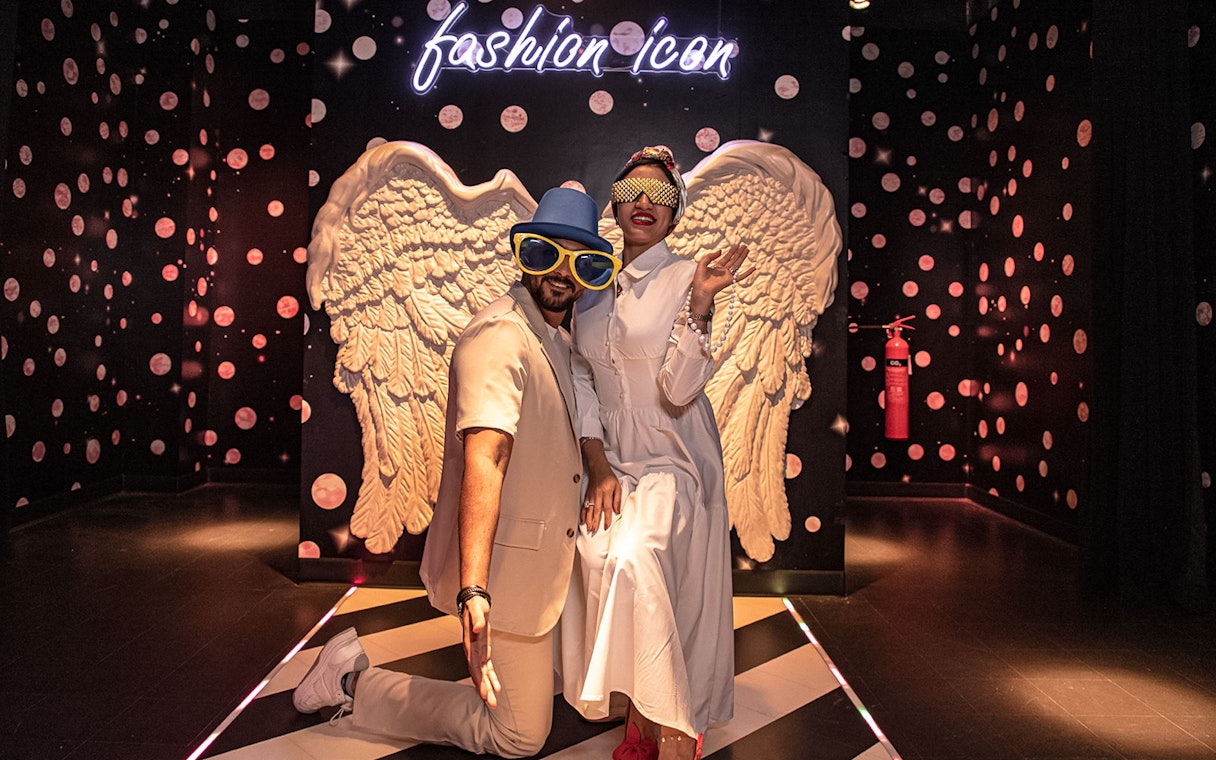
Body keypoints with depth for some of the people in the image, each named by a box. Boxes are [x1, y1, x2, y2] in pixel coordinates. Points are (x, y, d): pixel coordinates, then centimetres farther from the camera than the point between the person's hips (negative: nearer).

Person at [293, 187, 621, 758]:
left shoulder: (557, 341, 11)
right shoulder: (498, 338, -22)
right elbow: (483, 459, -34)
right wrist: (473, 591, -42)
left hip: (545, 560, 10)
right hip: (505, 567, -10)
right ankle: (354, 683, 11)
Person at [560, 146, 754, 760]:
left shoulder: (686, 278, -6)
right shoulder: (594, 283, 8)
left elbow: (679, 390, -15)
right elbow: (582, 379, 6)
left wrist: (700, 302, -25)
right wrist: (597, 466, -5)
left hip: (673, 459, -4)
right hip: (609, 456, 4)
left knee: (634, 555, -29)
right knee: (597, 554, -21)